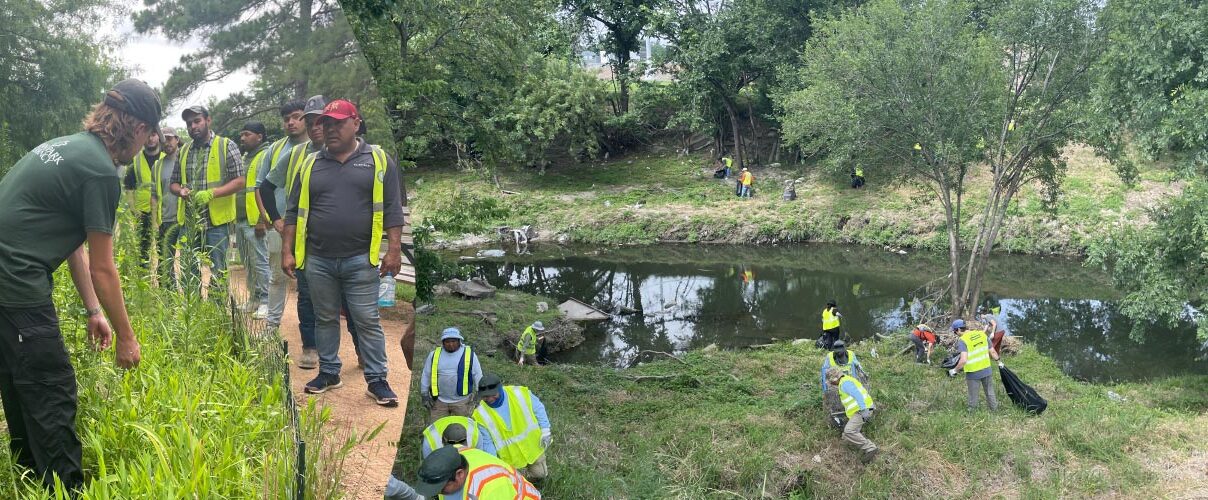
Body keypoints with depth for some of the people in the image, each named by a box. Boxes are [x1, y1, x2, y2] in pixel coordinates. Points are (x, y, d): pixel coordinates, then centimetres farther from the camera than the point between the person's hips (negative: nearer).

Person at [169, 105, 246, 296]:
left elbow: (239, 181, -7)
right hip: (189, 221, 5)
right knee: (189, 272, 10)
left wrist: (211, 193, -19)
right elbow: (174, 183, 19)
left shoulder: (226, 146, -2)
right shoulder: (183, 151, 13)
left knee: (218, 272, 0)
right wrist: (181, 190, -5)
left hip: (216, 220, -5)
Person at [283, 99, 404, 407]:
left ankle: (377, 380, 7)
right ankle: (329, 373, 25)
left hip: (361, 260, -3)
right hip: (318, 260, 3)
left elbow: (392, 210, -2)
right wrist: (287, 252, 5)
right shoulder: (310, 164, 10)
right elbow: (294, 212, 11)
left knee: (367, 321, 0)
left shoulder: (379, 160, 2)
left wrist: (394, 250, -8)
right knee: (325, 320, 13)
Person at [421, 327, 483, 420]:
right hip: (438, 400, 2)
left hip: (462, 401, -2)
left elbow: (478, 376, 4)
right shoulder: (434, 355, 2)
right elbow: (425, 376, 11)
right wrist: (424, 395, 8)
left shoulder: (469, 354, -3)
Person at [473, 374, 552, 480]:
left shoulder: (519, 394, -22)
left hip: (533, 444, 1)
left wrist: (545, 431, -9)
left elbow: (538, 409, -7)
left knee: (539, 473, 15)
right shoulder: (481, 413, -21)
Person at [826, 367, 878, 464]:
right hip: (861, 411, 11)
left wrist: (864, 411, -29)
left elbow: (858, 395, -23)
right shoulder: (847, 380, 21)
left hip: (861, 411, -11)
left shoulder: (845, 383, -11)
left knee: (849, 432, -26)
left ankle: (870, 448, -26)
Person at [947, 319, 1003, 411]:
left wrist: (955, 370, -15)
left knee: (973, 397, 12)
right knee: (990, 393, 22)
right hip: (987, 370, 5)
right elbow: (992, 352, 6)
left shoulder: (962, 341, -18)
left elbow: (963, 360, -29)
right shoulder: (982, 334, -1)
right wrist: (998, 361, 23)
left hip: (973, 373, -5)